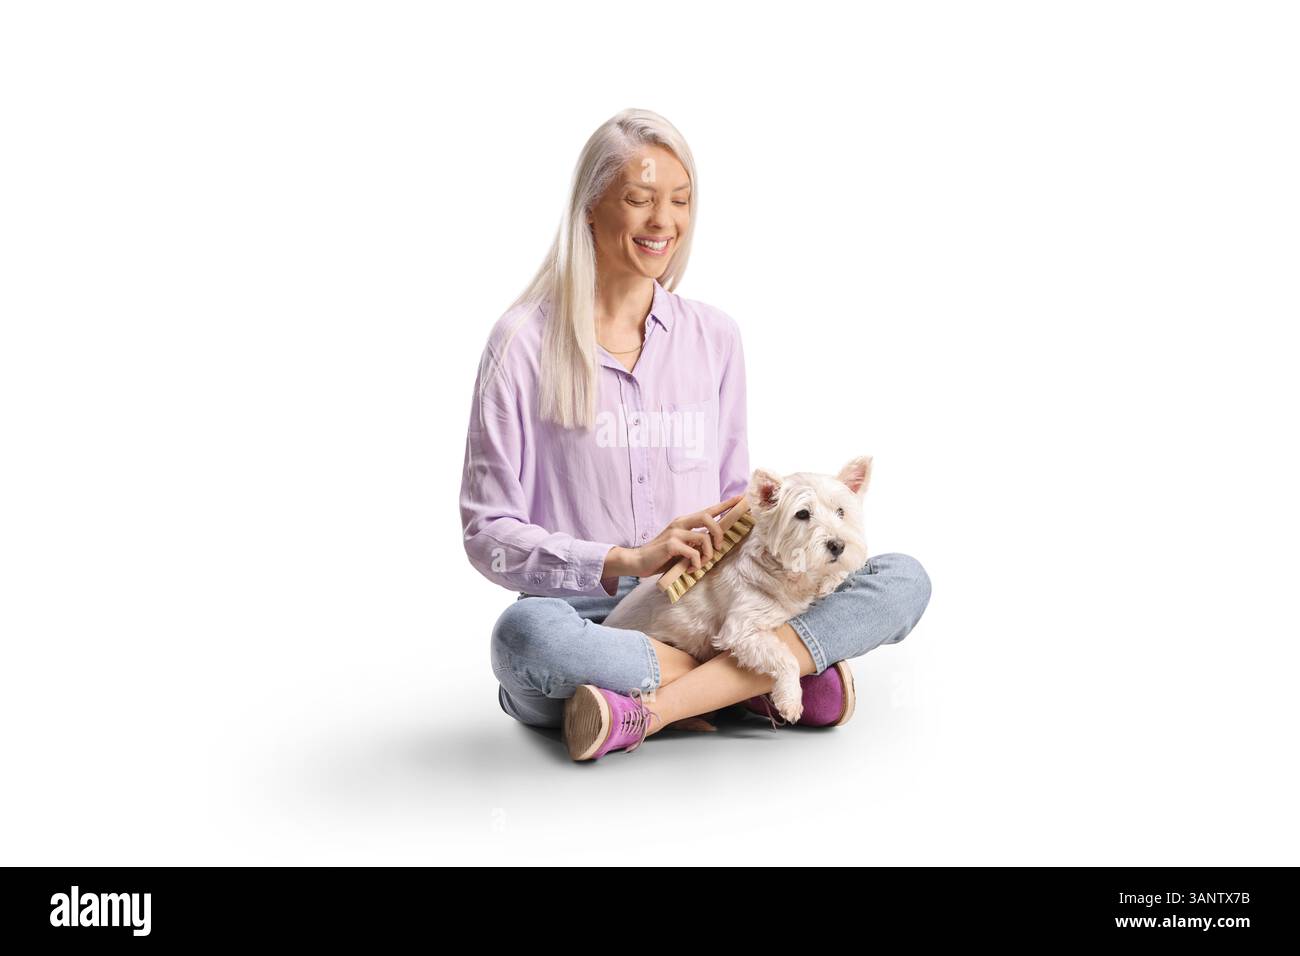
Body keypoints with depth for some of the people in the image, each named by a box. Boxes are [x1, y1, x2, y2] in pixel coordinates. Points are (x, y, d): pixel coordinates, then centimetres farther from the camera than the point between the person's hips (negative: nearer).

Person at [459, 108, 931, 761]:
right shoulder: (524, 344, -1)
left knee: (905, 579, -15)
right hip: (588, 622, -3)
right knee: (526, 633, -39)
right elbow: (488, 535, -5)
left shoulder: (714, 336, 11)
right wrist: (626, 561, -20)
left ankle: (654, 709, -25)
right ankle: (777, 675, -21)